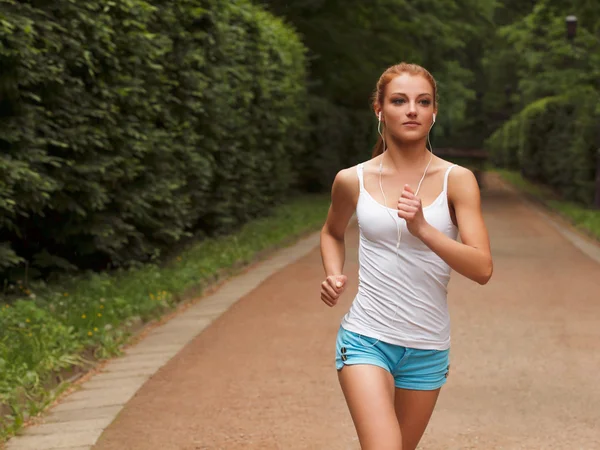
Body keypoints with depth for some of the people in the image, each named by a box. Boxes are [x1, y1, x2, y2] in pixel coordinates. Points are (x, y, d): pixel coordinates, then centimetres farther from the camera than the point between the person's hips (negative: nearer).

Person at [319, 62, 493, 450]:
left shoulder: (457, 180, -5)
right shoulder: (353, 181, -1)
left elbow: (482, 269, -14)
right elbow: (333, 232, 21)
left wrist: (423, 228, -27)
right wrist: (334, 275, 1)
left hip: (428, 347, 1)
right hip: (366, 339, -1)